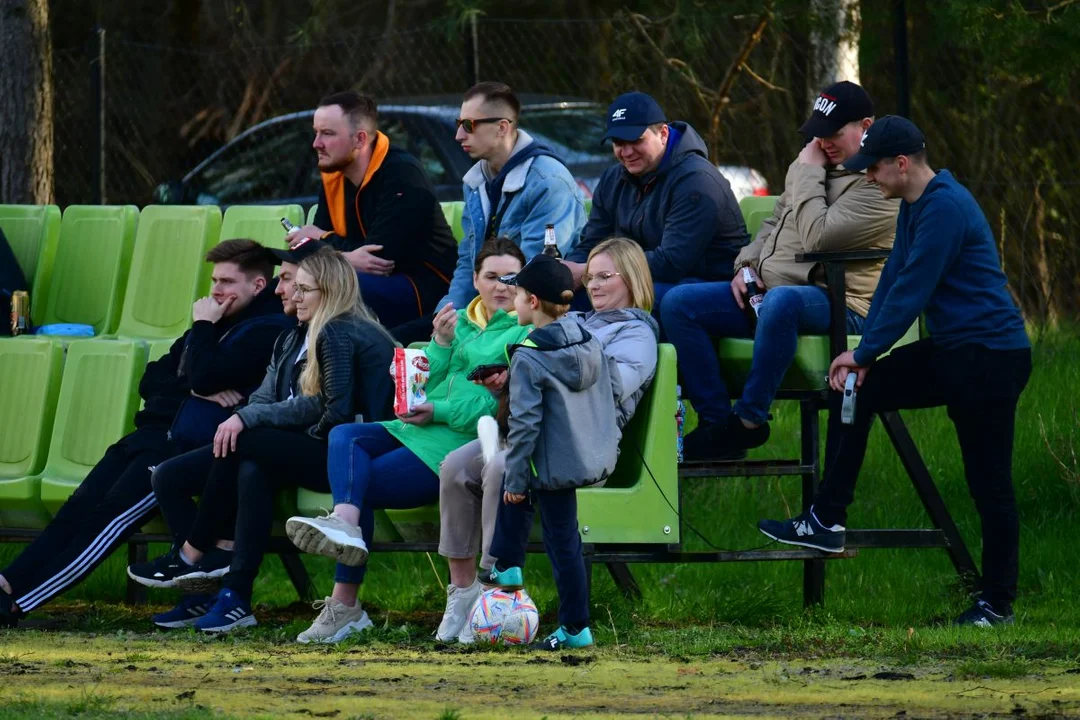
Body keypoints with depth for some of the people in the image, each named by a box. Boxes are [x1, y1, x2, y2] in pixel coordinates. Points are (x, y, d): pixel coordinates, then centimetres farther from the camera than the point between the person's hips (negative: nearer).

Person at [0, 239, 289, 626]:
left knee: (112, 513, -21)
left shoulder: (267, 330, -4)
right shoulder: (217, 321, 25)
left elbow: (206, 377, -19)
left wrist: (203, 326, -2)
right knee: (81, 505, -11)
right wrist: (198, 390, -2)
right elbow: (150, 381, 18)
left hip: (192, 445, -9)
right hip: (156, 433, 9)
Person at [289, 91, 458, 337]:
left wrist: (323, 239, -7)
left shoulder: (402, 176, -17)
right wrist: (346, 258, -23)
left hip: (425, 286, -8)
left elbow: (380, 255, -23)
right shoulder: (332, 178, 8)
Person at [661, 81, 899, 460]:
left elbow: (818, 236, -20)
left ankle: (748, 421, -32)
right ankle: (717, 421, -14)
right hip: (767, 291, 9)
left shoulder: (879, 184, -9)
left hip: (835, 304, -9)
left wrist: (806, 172, -9)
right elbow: (773, 224, 31)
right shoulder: (819, 167, 22)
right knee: (678, 303, -7)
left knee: (781, 301, -44)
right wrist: (746, 266, 12)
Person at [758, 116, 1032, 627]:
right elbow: (894, 279, 12)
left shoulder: (945, 209, -20)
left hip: (989, 356, -10)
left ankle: (997, 604, 6)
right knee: (854, 392, 7)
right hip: (950, 353, 10)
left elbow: (911, 292, -20)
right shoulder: (914, 207, 12)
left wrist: (864, 353, -12)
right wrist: (861, 353, 2)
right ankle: (826, 523, 9)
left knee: (989, 482, -3)